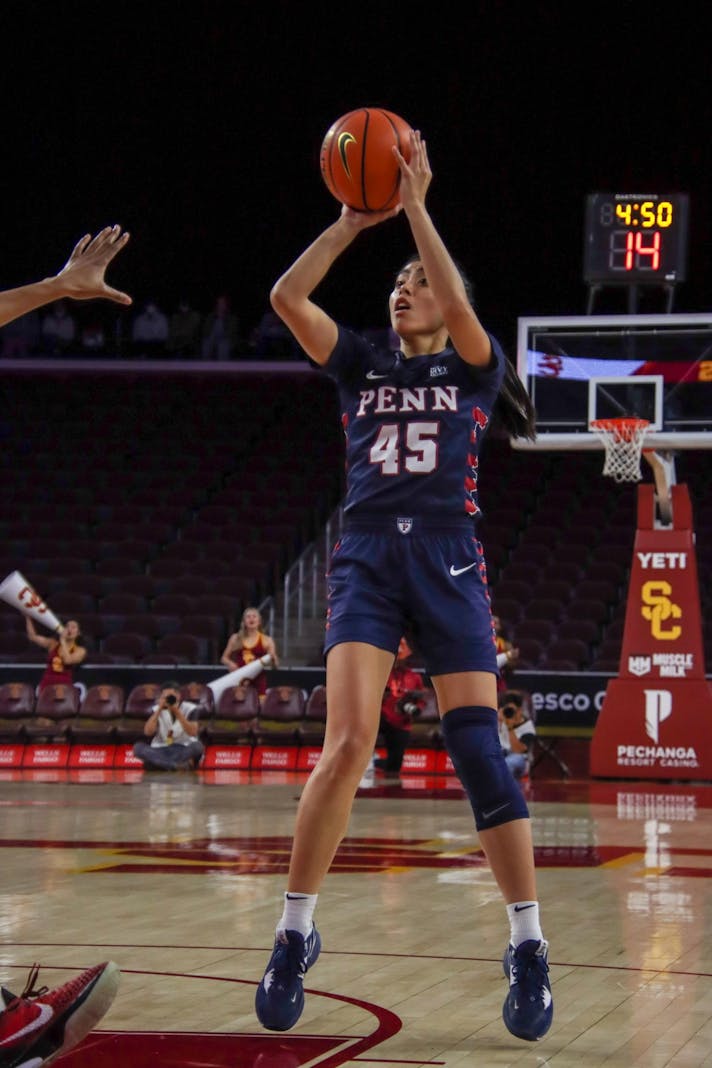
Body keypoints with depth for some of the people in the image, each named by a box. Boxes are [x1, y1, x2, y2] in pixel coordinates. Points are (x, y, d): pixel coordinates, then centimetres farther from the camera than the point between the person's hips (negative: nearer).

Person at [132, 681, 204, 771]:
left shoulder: (189, 709, -3)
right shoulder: (157, 710, 2)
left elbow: (193, 732, -17)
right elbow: (148, 732, -12)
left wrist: (177, 712, -22)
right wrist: (159, 710, -16)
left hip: (184, 750, -2)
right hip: (161, 750, 2)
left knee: (197, 746, -34)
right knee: (138, 747, -27)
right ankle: (181, 764, -36)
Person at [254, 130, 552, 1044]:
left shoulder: (471, 370, 11)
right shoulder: (360, 368, 18)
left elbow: (458, 306, -11)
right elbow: (286, 296, 4)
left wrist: (416, 206, -8)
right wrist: (352, 221, 1)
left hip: (448, 563, -1)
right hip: (366, 560, 1)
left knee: (479, 749, -9)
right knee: (348, 743, -15)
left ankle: (528, 948, -1)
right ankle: (294, 934, -5)